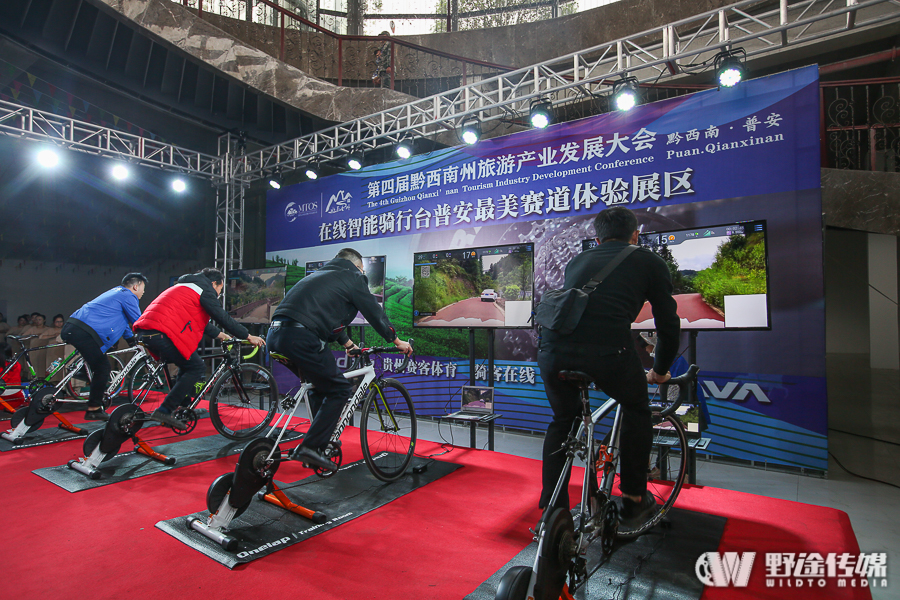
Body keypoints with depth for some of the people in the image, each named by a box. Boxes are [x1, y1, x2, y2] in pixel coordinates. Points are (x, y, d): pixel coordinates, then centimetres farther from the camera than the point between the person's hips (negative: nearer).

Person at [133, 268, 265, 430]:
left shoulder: (186, 286, 32)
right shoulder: (205, 290, 2)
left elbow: (200, 319, 40)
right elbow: (223, 318, -4)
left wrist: (218, 334, 47)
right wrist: (249, 336, 1)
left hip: (144, 331, 10)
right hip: (160, 333, -10)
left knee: (187, 365, 21)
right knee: (197, 367, -5)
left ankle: (181, 405, 20)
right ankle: (164, 411, -10)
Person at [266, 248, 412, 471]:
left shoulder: (322, 274, 31)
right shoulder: (353, 277, 7)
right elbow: (375, 312, 8)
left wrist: (348, 344, 45)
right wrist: (397, 341, 20)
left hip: (276, 335, 9)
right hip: (301, 338, -9)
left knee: (321, 386, 22)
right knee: (339, 389, 1)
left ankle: (323, 444, 27)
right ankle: (309, 447, -3)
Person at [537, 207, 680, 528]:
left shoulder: (578, 261, 31)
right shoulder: (649, 261, 20)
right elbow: (669, 324, 21)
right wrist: (660, 371, 38)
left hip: (553, 350, 4)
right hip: (607, 351, -3)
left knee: (562, 422, 29)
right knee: (636, 409, 29)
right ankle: (634, 500, 36)